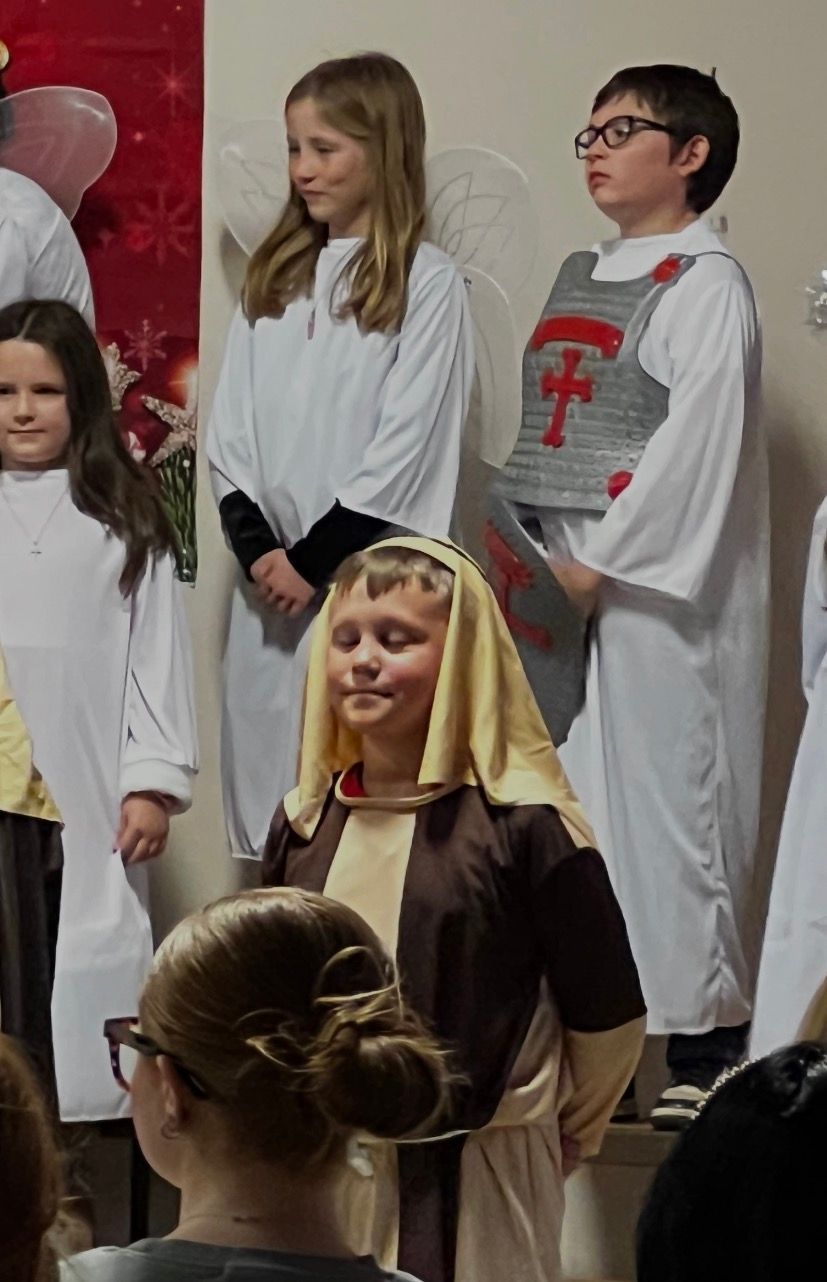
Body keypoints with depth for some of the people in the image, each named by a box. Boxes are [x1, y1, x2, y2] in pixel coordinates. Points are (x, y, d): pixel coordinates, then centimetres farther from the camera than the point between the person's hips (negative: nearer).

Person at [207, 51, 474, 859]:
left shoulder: (427, 283, -5)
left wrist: (313, 558, -12)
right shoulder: (274, 276, 13)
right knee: (268, 785, 8)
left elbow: (407, 445, -11)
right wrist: (256, 548, -5)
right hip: (270, 579, 6)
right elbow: (230, 428, 9)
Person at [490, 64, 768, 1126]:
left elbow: (698, 443, -15)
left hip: (655, 591, -8)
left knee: (664, 792, -7)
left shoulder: (704, 283, -6)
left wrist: (597, 564, -17)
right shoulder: (578, 279, 19)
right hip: (558, 590, 8)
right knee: (568, 799, 6)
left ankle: (703, 1041, -2)